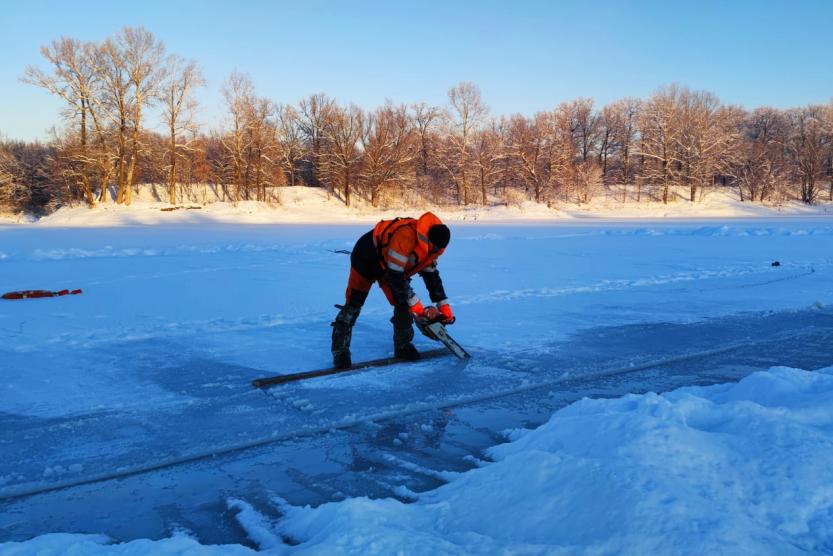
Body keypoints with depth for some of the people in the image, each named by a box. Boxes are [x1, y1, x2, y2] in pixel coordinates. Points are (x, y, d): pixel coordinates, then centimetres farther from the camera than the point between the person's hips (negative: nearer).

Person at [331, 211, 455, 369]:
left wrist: (445, 308, -6)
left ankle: (403, 346, 12)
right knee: (354, 304, -8)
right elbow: (395, 275, -37)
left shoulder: (431, 246, -14)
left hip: (387, 264, 7)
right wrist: (417, 307, -31)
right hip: (366, 258, -7)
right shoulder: (406, 235, -41)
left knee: (403, 304, -2)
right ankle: (340, 351, -1)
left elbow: (432, 277, -2)